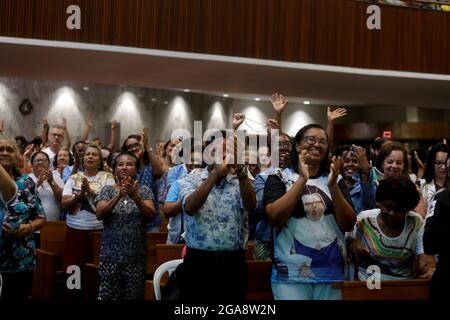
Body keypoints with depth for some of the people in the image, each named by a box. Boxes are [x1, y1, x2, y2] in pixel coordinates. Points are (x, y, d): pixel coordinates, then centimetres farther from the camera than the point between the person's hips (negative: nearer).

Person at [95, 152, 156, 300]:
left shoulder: (144, 190, 4)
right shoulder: (107, 190, 5)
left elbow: (151, 214, -10)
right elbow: (99, 214, -10)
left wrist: (135, 196, -24)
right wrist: (118, 196, -22)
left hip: (136, 255, 0)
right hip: (111, 254, 0)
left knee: (134, 296, 3)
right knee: (107, 296, -1)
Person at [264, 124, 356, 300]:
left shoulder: (335, 180, 7)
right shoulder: (280, 178, 0)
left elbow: (348, 225, -2)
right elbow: (275, 217, -15)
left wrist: (332, 186, -14)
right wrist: (302, 179, -19)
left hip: (332, 272, 3)